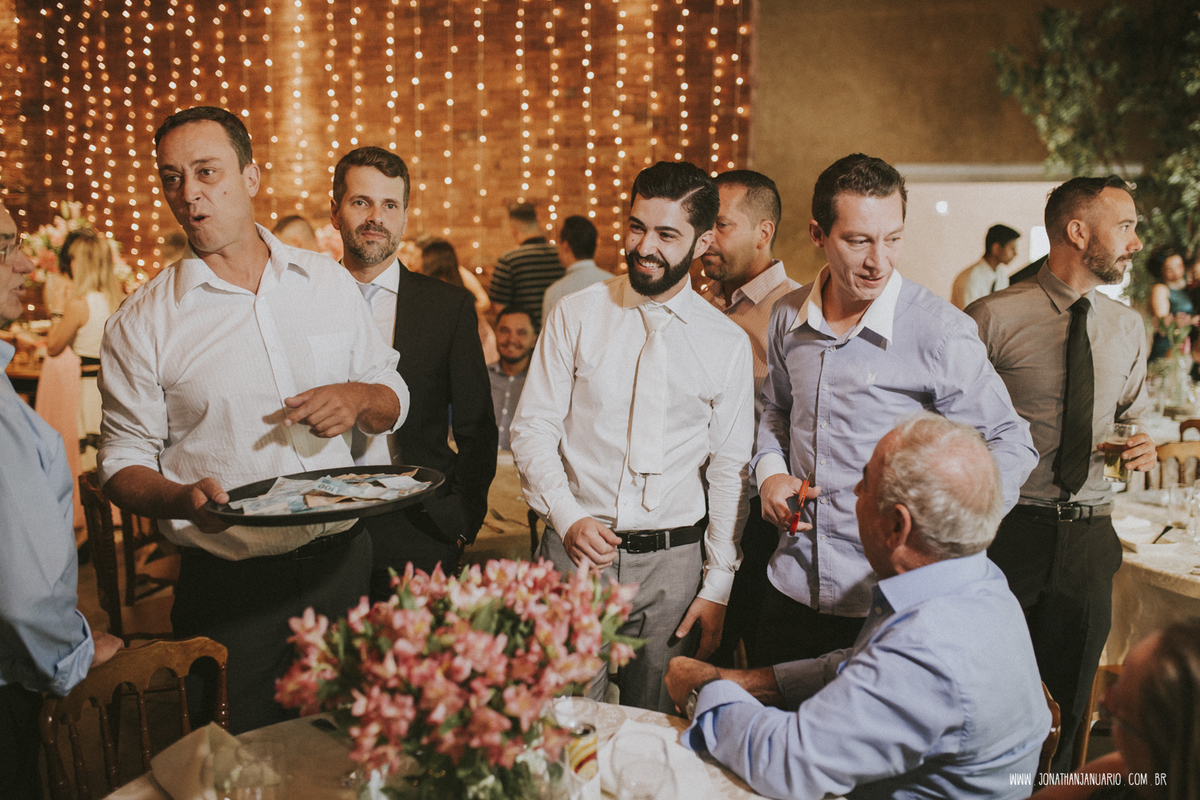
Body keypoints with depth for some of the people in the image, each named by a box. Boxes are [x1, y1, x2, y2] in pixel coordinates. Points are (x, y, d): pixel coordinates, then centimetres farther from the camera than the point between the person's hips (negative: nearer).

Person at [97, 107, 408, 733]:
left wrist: (361, 398, -10)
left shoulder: (330, 282, 5)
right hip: (229, 591, -2)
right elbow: (123, 464, -1)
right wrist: (184, 499, -22)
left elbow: (394, 394, 13)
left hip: (344, 566, 3)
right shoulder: (141, 323, -4)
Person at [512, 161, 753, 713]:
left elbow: (729, 470, 3)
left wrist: (717, 586, 0)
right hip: (576, 548, 0)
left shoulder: (727, 343, 2)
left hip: (672, 562, 1)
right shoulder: (574, 316, 2)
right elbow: (532, 426, 2)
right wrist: (568, 517, -12)